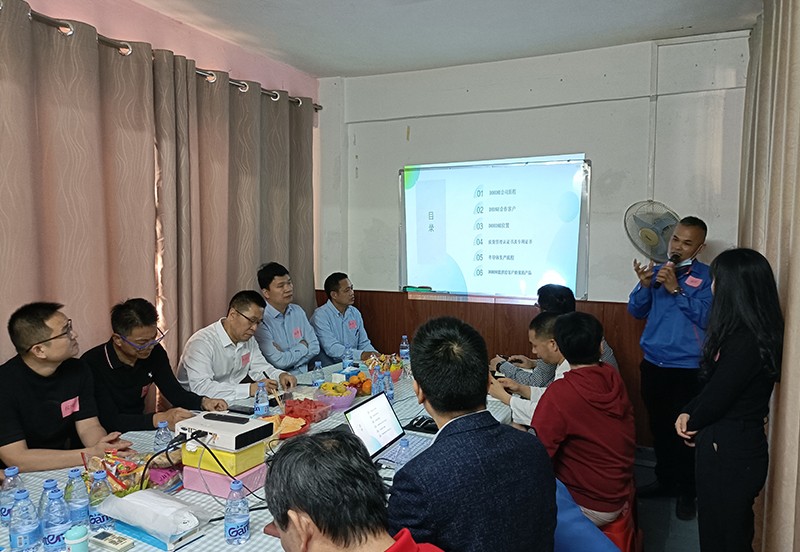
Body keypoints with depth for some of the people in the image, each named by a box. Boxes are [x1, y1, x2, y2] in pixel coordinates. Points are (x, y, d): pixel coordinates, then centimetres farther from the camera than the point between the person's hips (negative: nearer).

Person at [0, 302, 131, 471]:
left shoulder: (78, 370, -2)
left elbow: (88, 426, -3)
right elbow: (16, 458, -21)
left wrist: (107, 447, -26)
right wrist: (91, 454, -29)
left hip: (71, 471, 5)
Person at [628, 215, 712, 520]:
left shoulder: (707, 277, -4)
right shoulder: (657, 271, 9)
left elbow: (706, 316, -16)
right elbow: (636, 310, 5)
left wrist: (676, 289, -21)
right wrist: (644, 285, -12)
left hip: (687, 368, -4)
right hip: (653, 363, 5)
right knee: (659, 426, 15)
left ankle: (686, 491, 19)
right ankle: (665, 480, 32)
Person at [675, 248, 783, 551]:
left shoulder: (747, 341, -25)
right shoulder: (742, 332, 6)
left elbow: (718, 395, -19)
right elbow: (714, 386, 11)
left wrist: (693, 423, 0)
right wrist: (688, 413, -3)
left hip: (731, 454, -9)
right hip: (733, 448, 9)